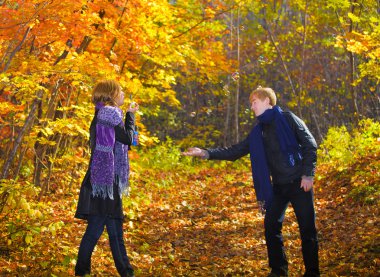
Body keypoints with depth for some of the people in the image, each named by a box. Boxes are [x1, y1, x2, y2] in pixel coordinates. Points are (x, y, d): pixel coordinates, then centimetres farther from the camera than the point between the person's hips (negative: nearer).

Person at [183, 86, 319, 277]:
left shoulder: (287, 119, -5)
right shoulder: (258, 132, 12)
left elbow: (310, 145, -6)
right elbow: (234, 151, 11)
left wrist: (308, 175, -13)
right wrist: (206, 153, 1)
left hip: (299, 183, -6)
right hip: (278, 187, 6)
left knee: (307, 229, -2)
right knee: (271, 227, 3)